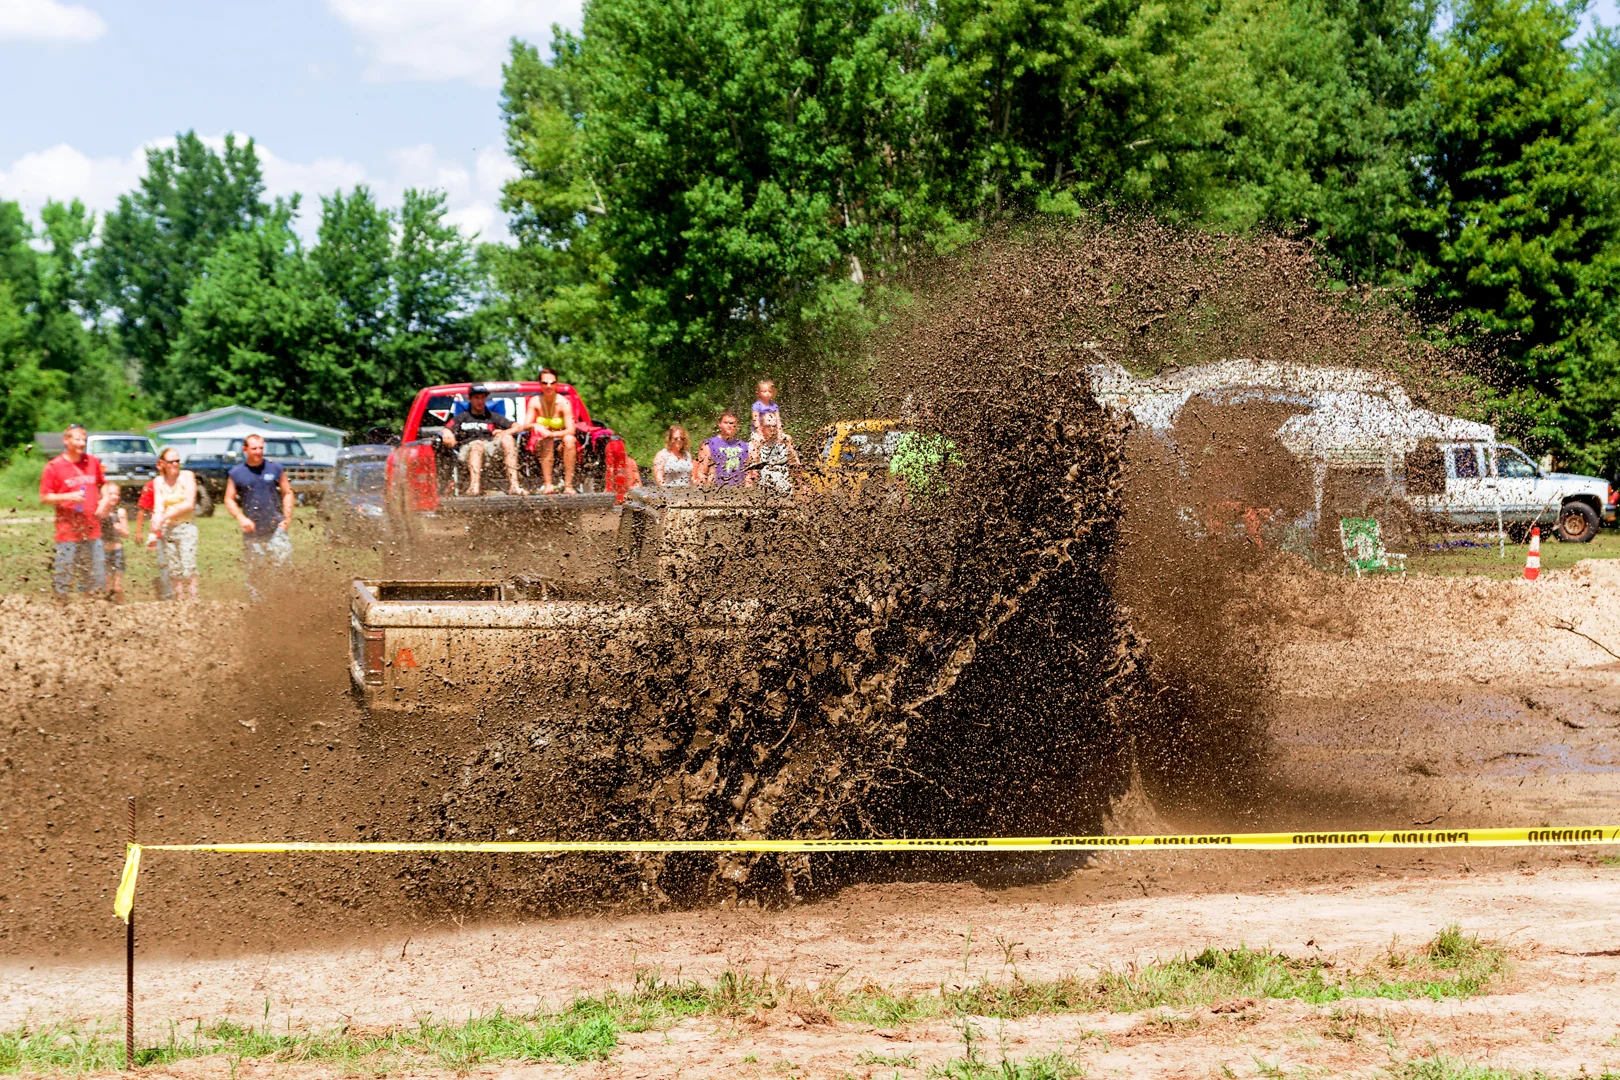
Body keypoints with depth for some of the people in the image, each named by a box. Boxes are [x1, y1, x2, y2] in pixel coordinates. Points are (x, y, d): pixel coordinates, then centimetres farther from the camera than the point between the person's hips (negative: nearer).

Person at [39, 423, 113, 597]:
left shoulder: (92, 462, 9)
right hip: (67, 532, -4)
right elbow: (44, 498, -4)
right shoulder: (54, 466, -4)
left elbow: (103, 484, 26)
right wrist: (69, 497, -17)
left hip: (92, 531, 4)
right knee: (63, 579, -4)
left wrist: (105, 500, 6)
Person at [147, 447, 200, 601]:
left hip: (186, 527, -3)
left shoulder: (187, 476, -2)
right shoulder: (159, 482, 6)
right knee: (175, 571, 4)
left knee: (188, 569, -14)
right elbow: (158, 508, -2)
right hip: (167, 530, 3)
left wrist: (166, 516, -12)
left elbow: (189, 504, -9)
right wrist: (153, 532, -17)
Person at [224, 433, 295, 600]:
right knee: (253, 571, 4)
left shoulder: (275, 469, 5)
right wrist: (241, 518, -9)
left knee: (284, 565, -7)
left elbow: (287, 493, 11)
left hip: (276, 529, 0)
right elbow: (229, 500, 8)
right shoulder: (236, 473, 5)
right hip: (252, 532, 0)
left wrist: (287, 518, 0)